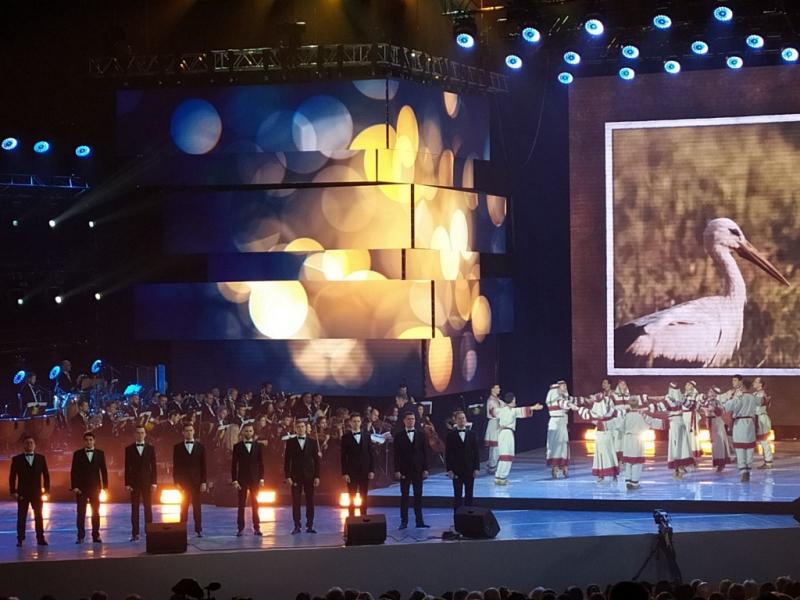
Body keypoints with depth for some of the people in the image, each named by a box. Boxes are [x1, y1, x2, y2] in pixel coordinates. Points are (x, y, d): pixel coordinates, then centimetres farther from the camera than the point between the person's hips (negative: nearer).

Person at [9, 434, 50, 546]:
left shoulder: (41, 458, 7)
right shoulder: (17, 459, 2)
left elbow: (46, 474, 7)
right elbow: (12, 477, 0)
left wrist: (46, 489, 0)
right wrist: (13, 491, -8)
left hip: (37, 492, 1)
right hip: (22, 493, -1)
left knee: (38, 516, 3)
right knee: (21, 517, 0)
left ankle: (40, 538, 7)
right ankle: (20, 539, 2)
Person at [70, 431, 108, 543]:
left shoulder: (100, 453, 6)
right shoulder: (77, 454, 2)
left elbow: (103, 470, 6)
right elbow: (73, 471, 0)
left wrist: (105, 486, 0)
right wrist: (74, 486, -9)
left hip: (95, 487, 1)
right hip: (81, 487, -1)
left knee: (95, 512, 3)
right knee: (81, 512, -1)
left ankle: (96, 535, 7)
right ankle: (80, 536, 1)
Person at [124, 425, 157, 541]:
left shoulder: (150, 448, 6)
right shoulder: (129, 449, 5)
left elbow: (153, 466, 4)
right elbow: (127, 467, 3)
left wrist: (154, 482, -3)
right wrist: (127, 483, -5)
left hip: (147, 481, 0)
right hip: (134, 482, 0)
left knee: (148, 507, 0)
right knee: (134, 508, 0)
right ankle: (135, 533, 0)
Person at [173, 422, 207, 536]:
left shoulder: (200, 447, 6)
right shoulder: (178, 447, 4)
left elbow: (203, 466, 5)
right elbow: (175, 466, 3)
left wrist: (203, 482, -2)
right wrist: (176, 482, -4)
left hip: (196, 481, 1)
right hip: (183, 482, 0)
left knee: (197, 506, 2)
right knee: (183, 506, 0)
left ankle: (198, 529, 5)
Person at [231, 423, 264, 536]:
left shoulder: (258, 446, 6)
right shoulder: (238, 446, 1)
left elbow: (261, 463, 6)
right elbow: (234, 464, 0)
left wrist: (261, 478, -2)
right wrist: (234, 480, -7)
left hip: (255, 479, 1)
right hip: (242, 479, -1)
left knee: (255, 504, 4)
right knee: (241, 504, -1)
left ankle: (256, 527, 7)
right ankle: (240, 528, 1)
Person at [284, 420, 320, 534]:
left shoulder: (312, 442, 7)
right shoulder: (290, 442, 5)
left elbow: (316, 460, 6)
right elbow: (287, 460, 3)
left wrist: (317, 476, -1)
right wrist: (287, 476, -6)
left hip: (309, 475, 1)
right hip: (295, 476, -1)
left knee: (310, 501, 1)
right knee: (296, 501, -2)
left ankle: (310, 525, 4)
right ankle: (297, 526, 1)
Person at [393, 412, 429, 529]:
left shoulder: (420, 435, 8)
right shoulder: (399, 436, 2)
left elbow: (425, 452, 6)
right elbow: (396, 454, -1)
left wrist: (425, 469, -1)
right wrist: (397, 470, -8)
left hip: (418, 470, 2)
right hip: (404, 470, -2)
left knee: (418, 496, 3)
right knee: (404, 496, 0)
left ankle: (419, 520, 5)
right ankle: (404, 521, 2)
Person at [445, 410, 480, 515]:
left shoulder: (472, 434, 7)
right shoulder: (451, 434, 1)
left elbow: (476, 452, 6)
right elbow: (448, 453, -1)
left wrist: (476, 468, -1)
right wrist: (449, 469, -8)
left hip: (470, 470, 2)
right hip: (456, 470, -2)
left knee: (469, 495, 5)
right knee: (457, 495, 0)